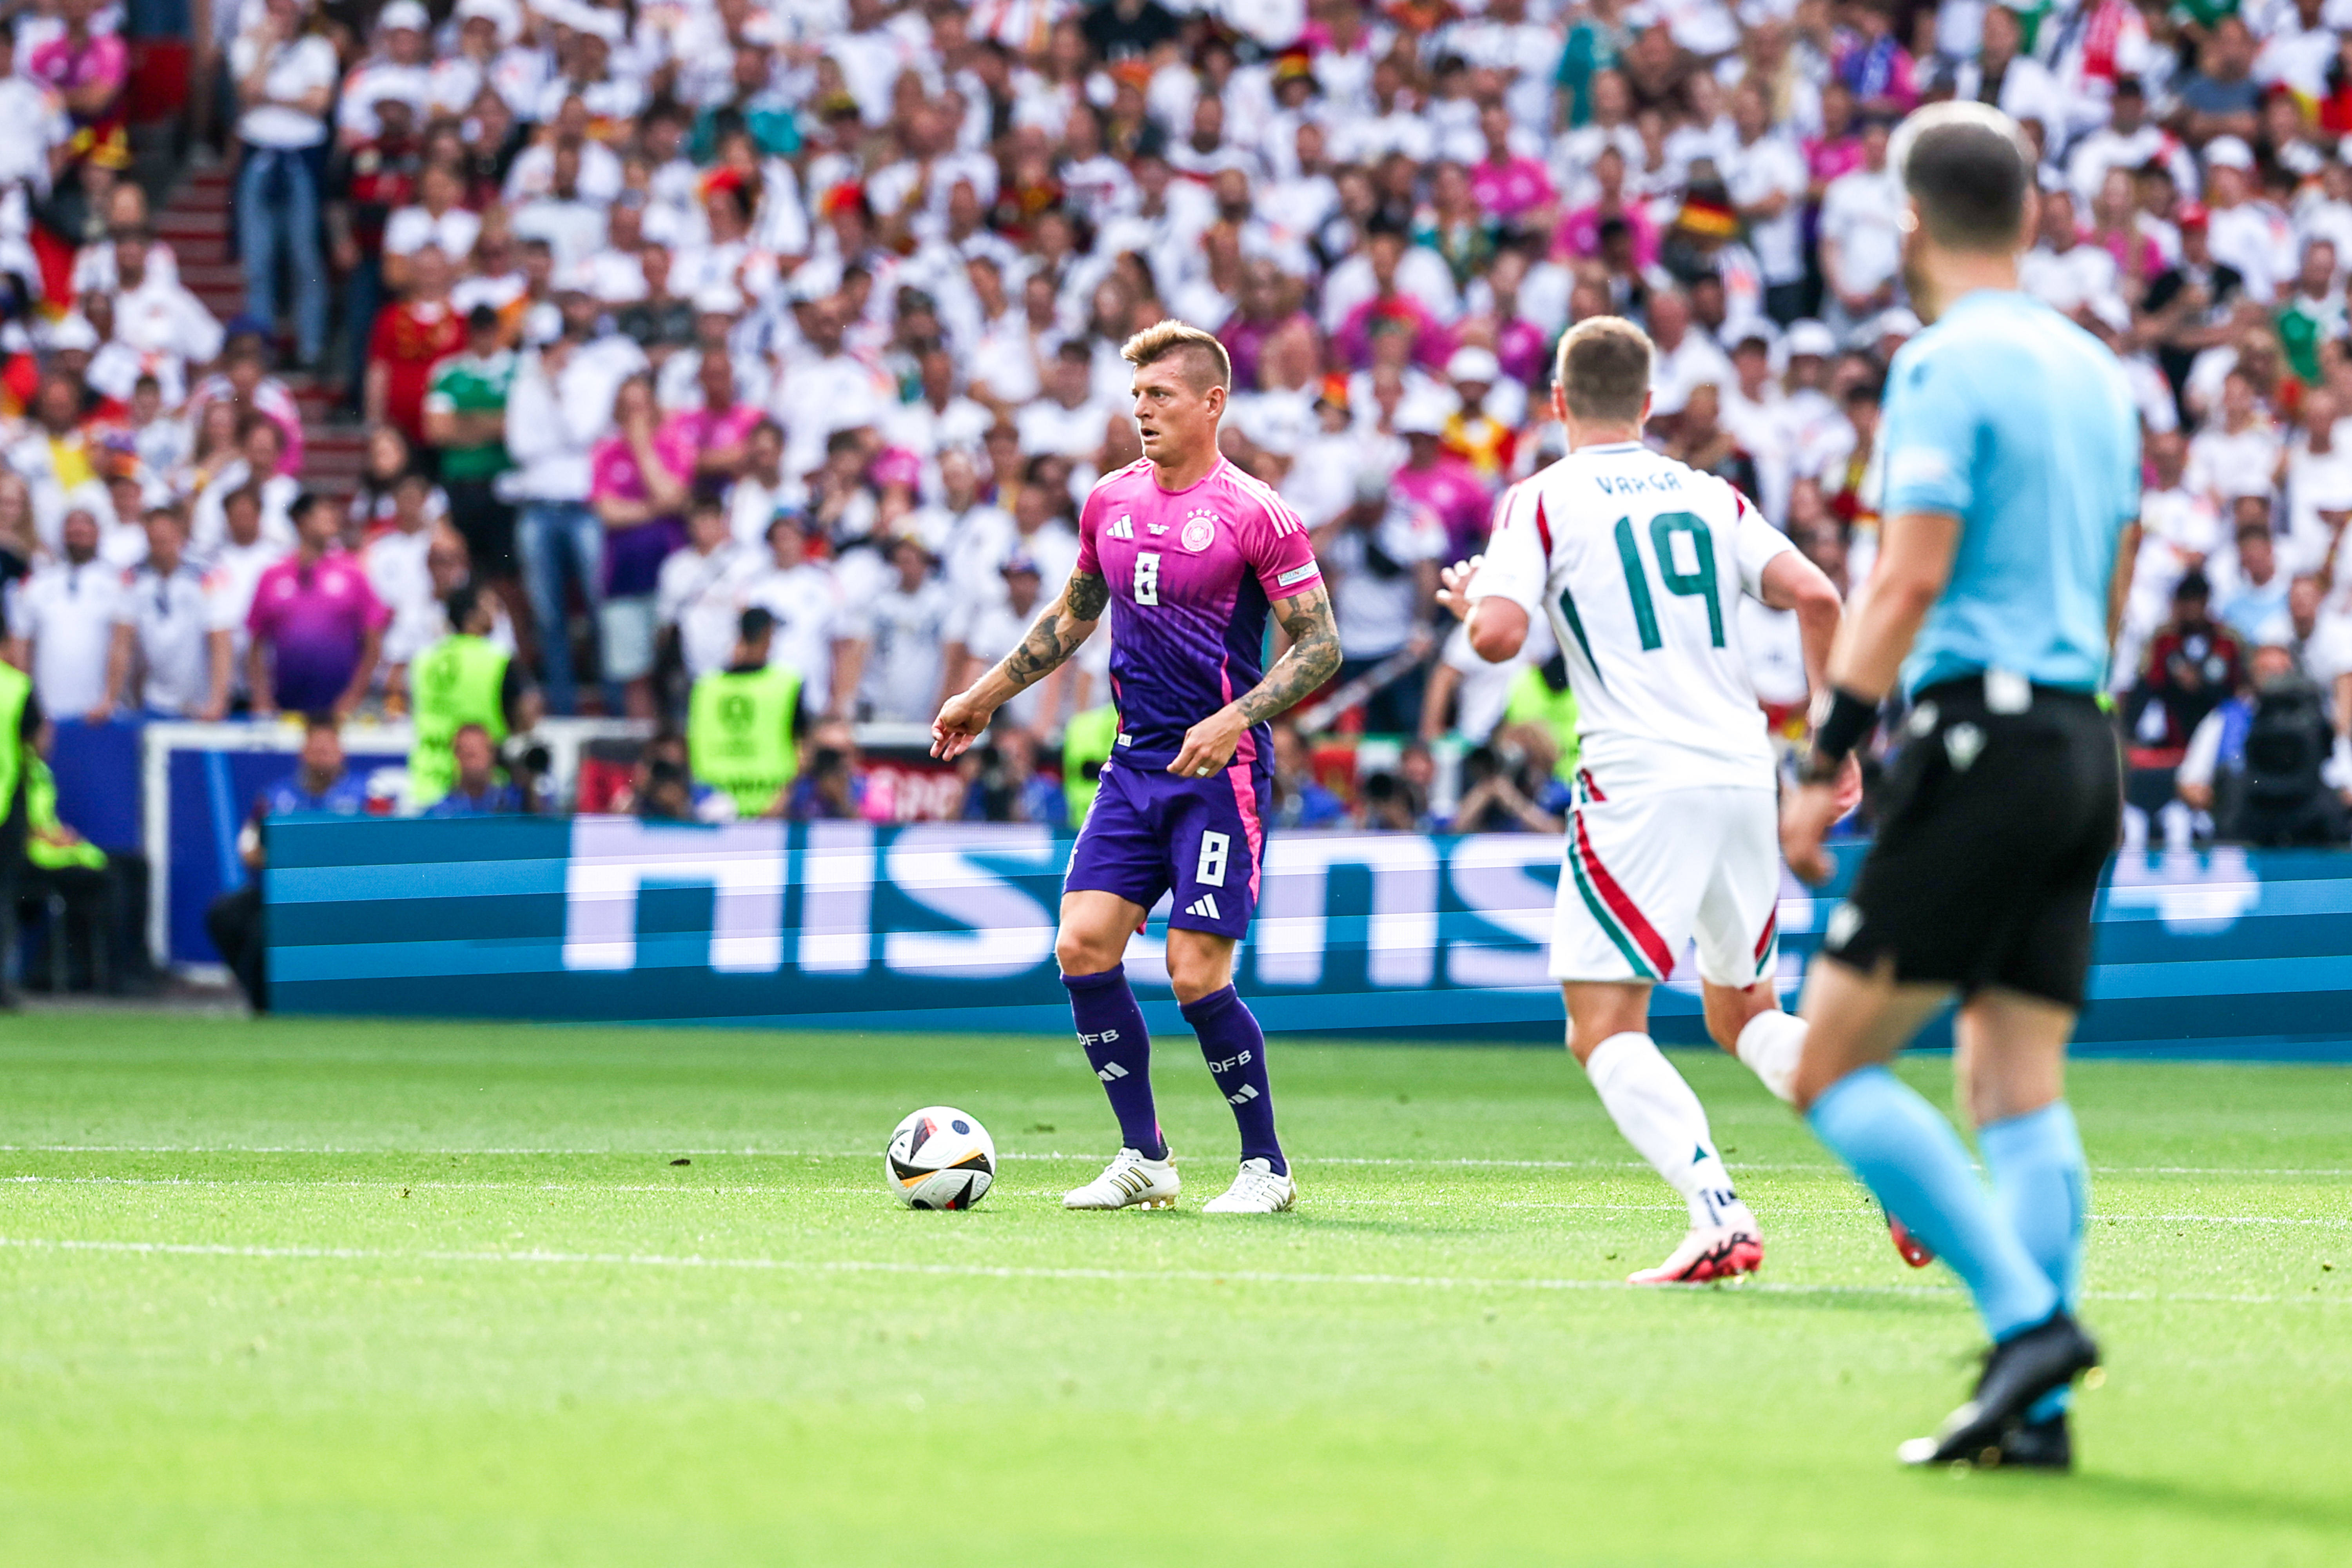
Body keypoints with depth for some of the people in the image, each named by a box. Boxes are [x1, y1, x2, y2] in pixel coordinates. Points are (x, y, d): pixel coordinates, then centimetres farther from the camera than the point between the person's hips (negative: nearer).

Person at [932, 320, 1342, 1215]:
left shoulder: (1254, 515, -10)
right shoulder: (1110, 502, 9)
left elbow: (1320, 647, -9)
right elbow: (1074, 614, 26)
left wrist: (1234, 720, -21)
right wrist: (985, 697, 28)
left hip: (1219, 771, -6)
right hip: (1136, 763, 6)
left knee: (1197, 976, -10)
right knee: (1083, 945, -6)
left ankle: (1267, 1166, 7)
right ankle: (1143, 1159, 6)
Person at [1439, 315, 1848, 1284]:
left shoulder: (1542, 501, 1)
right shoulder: (1710, 497, 15)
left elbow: (1500, 634, -12)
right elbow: (1815, 596, 3)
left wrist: (1468, 601, 12)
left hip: (1642, 787, -6)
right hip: (1746, 775, 6)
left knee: (1605, 1031, -3)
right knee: (1745, 1013, 21)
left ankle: (1720, 1216, -24)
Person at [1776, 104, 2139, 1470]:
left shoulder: (1947, 365, -8)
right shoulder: (2093, 368, 16)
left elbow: (1909, 581, -15)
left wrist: (1826, 765, -14)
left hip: (1981, 736, -8)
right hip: (2085, 742, 8)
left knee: (1835, 1065, -4)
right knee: (2018, 1087, 6)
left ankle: (2029, 1317, -15)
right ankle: (2035, 1410, -1)